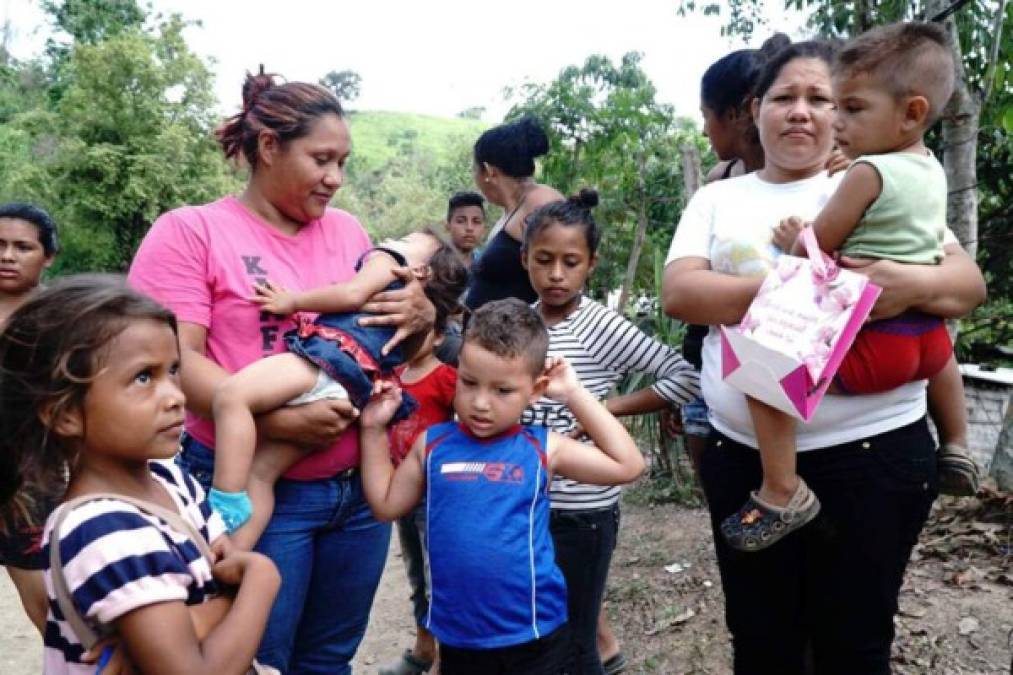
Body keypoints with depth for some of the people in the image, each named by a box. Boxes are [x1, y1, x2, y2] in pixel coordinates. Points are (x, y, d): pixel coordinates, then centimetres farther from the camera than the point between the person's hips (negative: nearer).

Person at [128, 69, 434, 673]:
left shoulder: (348, 231, 10)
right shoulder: (190, 231, -6)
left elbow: (393, 319, 15)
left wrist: (421, 312, -9)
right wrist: (276, 421, -25)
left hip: (360, 484, 5)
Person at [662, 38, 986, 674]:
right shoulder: (717, 198, 8)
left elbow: (970, 282, -1)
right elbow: (678, 293, -6)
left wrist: (913, 283, -24)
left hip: (869, 452, -1)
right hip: (742, 454, 2)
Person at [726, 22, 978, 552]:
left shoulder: (866, 173, -16)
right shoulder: (932, 171, 8)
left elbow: (815, 248, -14)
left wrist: (791, 242, 8)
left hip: (872, 343, -9)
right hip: (924, 333, 10)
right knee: (941, 350, 44)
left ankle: (783, 494, -16)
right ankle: (956, 451, 54)